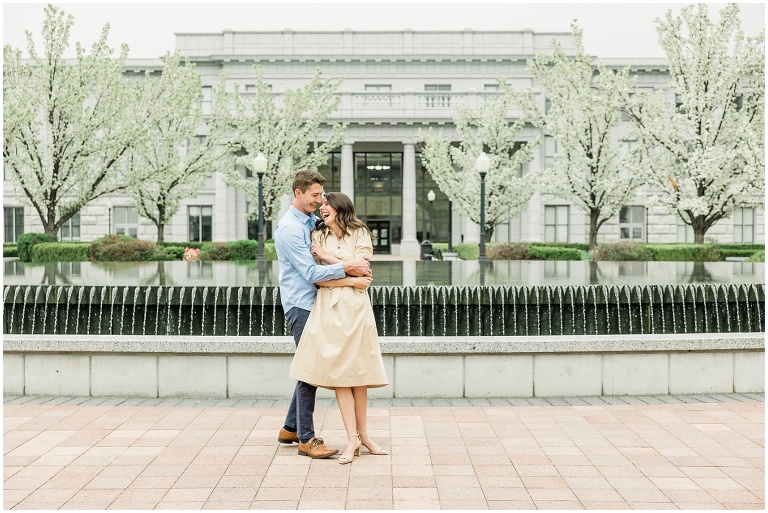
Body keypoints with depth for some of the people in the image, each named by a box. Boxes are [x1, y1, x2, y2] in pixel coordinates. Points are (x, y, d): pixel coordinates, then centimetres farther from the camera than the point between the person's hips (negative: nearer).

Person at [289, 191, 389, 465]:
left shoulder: (360, 234, 6)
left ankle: (363, 434, 14)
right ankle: (352, 438, -1)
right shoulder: (318, 236, 11)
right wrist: (351, 281, -6)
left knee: (358, 372, 3)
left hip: (355, 308, -1)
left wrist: (327, 256, -5)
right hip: (329, 308, 1)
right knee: (338, 372, -4)